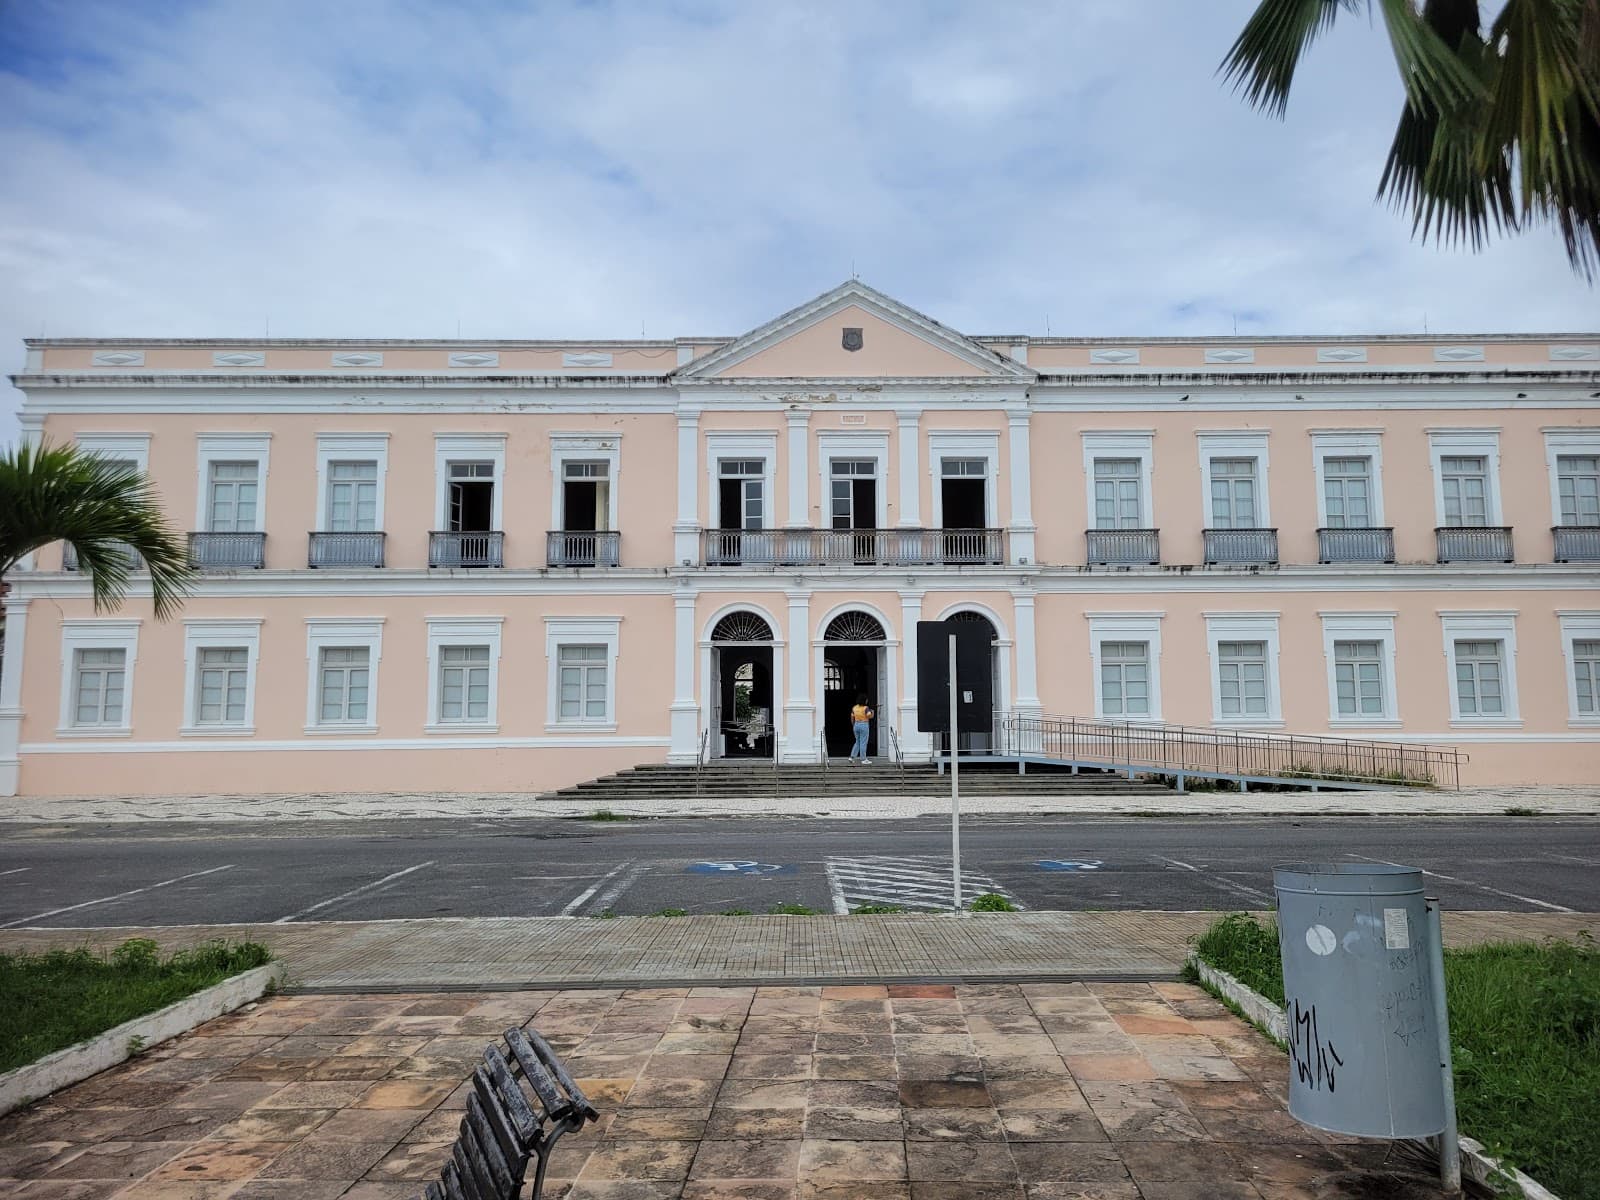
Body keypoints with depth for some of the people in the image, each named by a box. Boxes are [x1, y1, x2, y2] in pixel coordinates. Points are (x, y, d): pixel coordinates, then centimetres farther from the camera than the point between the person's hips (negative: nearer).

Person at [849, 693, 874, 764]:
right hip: (864, 725, -6)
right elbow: (869, 716, -24)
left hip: (856, 725, 6)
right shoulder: (866, 708, -12)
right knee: (863, 743, 0)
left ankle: (852, 757, 10)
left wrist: (853, 726, 22)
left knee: (857, 742, 17)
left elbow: (852, 718, 11)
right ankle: (863, 759, 4)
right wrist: (872, 713, -4)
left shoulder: (854, 708, 6)